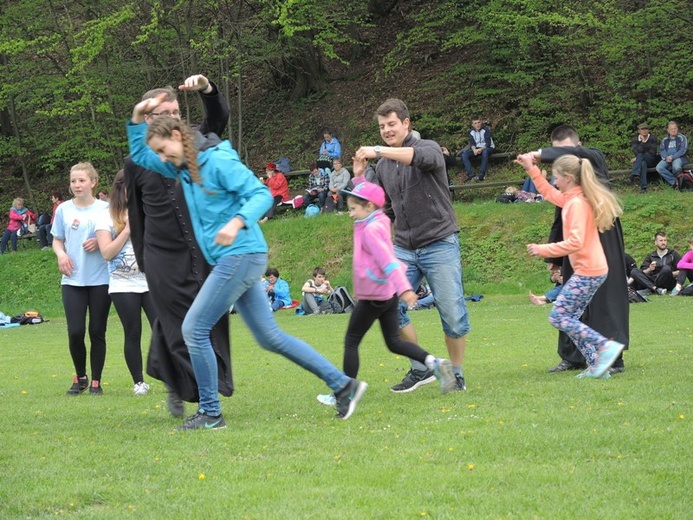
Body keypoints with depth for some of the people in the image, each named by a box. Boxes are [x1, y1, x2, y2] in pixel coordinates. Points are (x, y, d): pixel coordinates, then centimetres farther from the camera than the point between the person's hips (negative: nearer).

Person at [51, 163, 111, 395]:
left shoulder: (105, 208, 0)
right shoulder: (63, 210, 5)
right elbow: (57, 240, 13)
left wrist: (100, 243, -14)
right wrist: (61, 254, -7)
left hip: (100, 279, -1)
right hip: (73, 279, 1)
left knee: (97, 332, 2)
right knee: (75, 332, -6)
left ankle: (96, 382, 14)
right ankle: (80, 378, 16)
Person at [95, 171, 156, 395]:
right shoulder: (107, 218, 1)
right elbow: (107, 253, -7)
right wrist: (127, 229, -12)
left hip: (151, 282, 1)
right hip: (123, 286, -1)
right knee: (133, 335, 4)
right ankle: (138, 382, 14)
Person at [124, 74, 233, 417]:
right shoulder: (135, 163, 5)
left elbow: (218, 118, -7)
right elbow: (136, 217, 11)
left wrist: (206, 90, -27)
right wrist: (144, 263, 11)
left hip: (204, 256, 2)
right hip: (163, 260, -2)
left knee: (211, 324, 2)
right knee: (179, 330, -2)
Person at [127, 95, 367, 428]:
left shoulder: (218, 161, -13)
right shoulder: (183, 167, 13)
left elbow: (261, 194, -19)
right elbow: (138, 155, 25)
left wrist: (237, 222, -35)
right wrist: (137, 118, 10)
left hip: (241, 255, -10)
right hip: (230, 260, 10)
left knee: (194, 329, -8)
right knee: (269, 337, 9)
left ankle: (210, 413, 0)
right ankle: (343, 385, 12)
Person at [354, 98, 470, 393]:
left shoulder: (428, 148, -3)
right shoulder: (383, 166, 14)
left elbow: (424, 158, -29)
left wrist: (378, 151, -33)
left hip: (440, 244, -5)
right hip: (404, 248, 5)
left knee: (452, 313, -5)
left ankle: (456, 374, 12)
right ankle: (421, 369, 5)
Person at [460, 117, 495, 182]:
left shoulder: (486, 129, -13)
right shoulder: (471, 131, 2)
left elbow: (488, 143, -18)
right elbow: (472, 143, -1)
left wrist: (481, 149, -35)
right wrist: (474, 150, -24)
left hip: (487, 147, -5)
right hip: (477, 148, 5)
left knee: (485, 152, -42)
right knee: (464, 155, -19)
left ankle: (482, 175, -39)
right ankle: (471, 175, -29)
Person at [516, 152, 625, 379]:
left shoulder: (578, 203, -17)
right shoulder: (570, 199, 12)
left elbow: (575, 242, -25)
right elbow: (549, 193, 33)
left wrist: (543, 250, -20)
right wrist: (531, 170, 28)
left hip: (588, 273, -10)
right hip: (592, 271, 10)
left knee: (558, 317, -9)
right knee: (570, 318, 10)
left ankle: (605, 345, -13)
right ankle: (595, 365, 7)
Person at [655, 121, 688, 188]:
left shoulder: (682, 138, 7)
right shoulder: (664, 140, 20)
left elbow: (683, 150, -4)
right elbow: (661, 150, 9)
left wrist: (672, 157, -16)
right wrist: (666, 157, -13)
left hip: (678, 158, -4)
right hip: (667, 159, 4)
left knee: (676, 167, -40)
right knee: (659, 168, -28)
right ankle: (674, 181, -20)